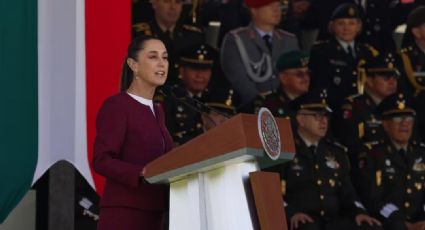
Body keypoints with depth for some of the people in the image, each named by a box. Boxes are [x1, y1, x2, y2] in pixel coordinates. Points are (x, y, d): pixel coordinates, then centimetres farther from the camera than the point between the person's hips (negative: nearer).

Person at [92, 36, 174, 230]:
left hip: (151, 214, 8)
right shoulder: (116, 105, -5)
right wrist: (143, 174, -27)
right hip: (123, 213, -8)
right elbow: (101, 160, -15)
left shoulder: (157, 112, 19)